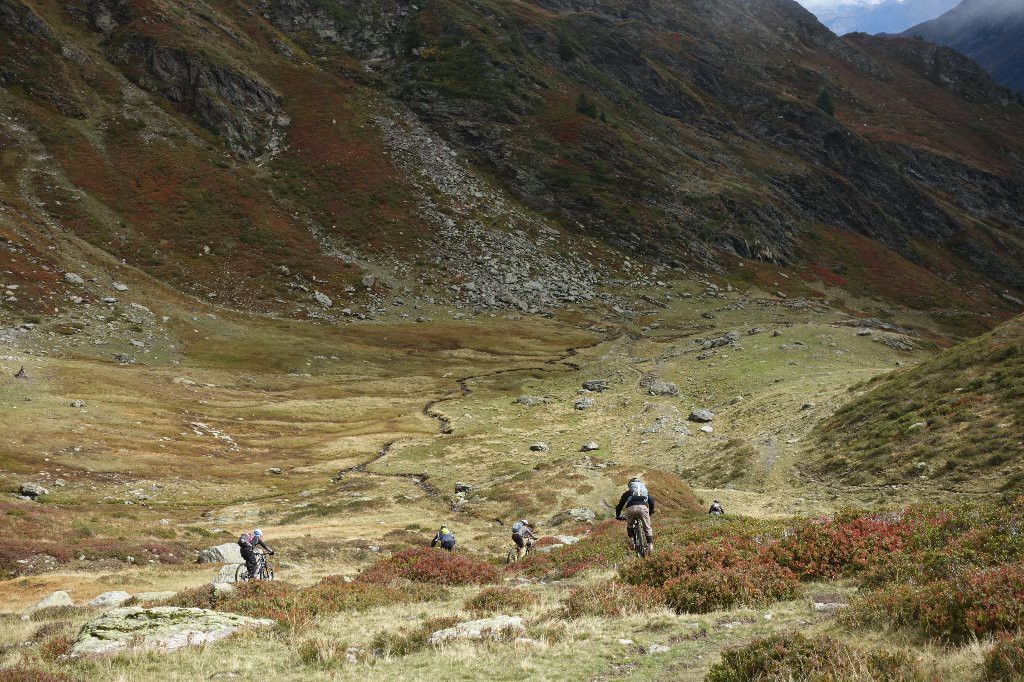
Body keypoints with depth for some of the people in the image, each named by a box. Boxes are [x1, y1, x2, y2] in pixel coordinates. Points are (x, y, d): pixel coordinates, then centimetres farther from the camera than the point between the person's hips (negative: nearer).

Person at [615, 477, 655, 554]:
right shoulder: (645, 491, 38)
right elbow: (652, 502, 32)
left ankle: (631, 542, 15)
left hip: (631, 508, 0)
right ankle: (650, 545, 0)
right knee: (647, 528, 11)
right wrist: (650, 513, 48)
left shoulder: (627, 493, 34)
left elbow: (620, 504, 32)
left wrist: (618, 515, 45)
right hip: (643, 507, 0)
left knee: (629, 526, 26)